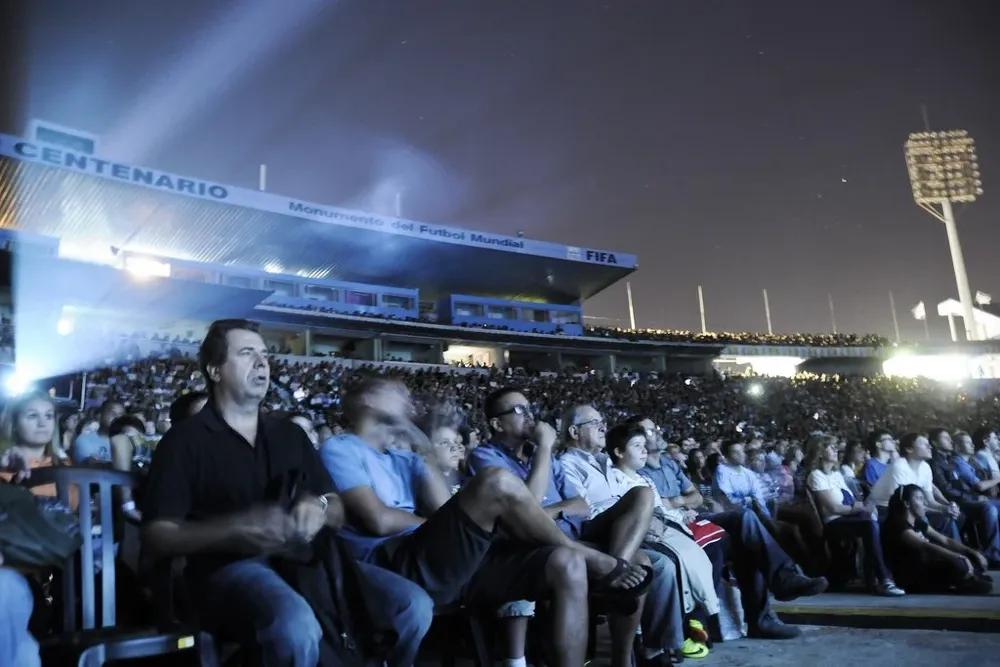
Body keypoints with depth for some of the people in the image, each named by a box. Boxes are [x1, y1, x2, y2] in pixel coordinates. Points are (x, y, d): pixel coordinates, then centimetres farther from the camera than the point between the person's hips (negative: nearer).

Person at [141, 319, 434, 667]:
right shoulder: (184, 440, 4)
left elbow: (339, 513, 18)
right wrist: (238, 527, -19)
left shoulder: (290, 435, 19)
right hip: (233, 567, -5)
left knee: (413, 603, -16)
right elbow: (157, 536, -4)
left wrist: (319, 509, -7)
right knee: (295, 624, -39)